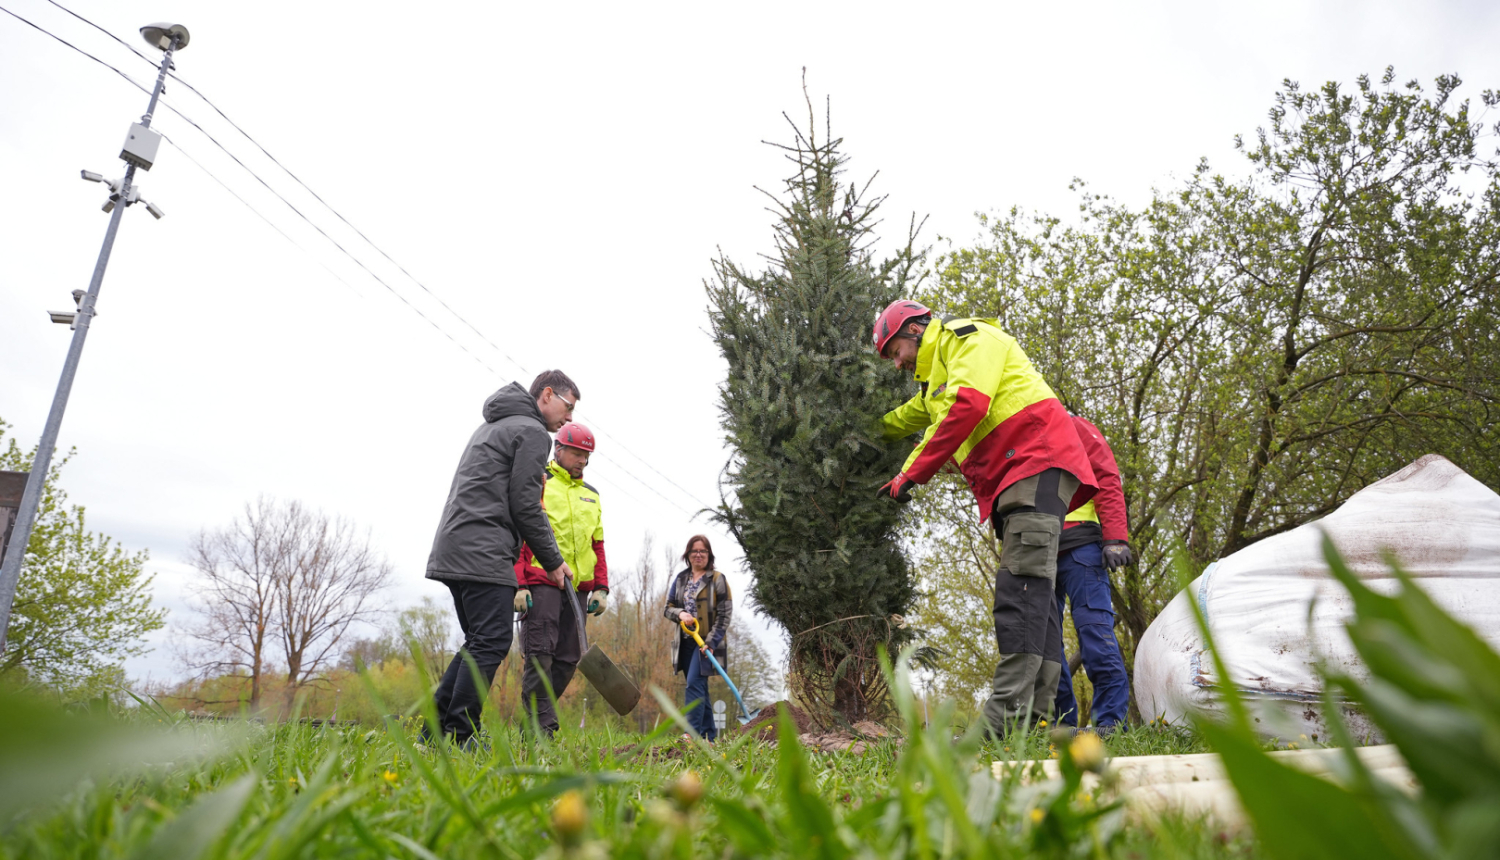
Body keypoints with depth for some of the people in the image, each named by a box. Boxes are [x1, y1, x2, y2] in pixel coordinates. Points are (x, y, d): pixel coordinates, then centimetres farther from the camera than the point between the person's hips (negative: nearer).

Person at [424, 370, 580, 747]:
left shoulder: (493, 425, 26)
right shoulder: (532, 432, -6)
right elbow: (525, 506, -11)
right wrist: (553, 561, -2)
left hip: (453, 546, 10)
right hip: (483, 553, -10)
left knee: (478, 642, 15)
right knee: (491, 642, -8)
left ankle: (437, 727, 14)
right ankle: (460, 735, -7)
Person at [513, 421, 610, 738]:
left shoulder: (590, 494, 21)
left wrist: (601, 587, 12)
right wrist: (518, 584, -13)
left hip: (578, 589, 6)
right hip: (541, 584, -6)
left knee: (568, 659, 6)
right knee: (540, 655, -8)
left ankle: (536, 721, 17)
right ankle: (543, 728, -3)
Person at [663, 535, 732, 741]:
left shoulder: (718, 579, -3)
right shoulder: (681, 578, 11)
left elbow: (724, 614, -7)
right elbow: (668, 608, 12)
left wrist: (712, 641, -16)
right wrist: (680, 614, -11)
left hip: (707, 642, -5)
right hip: (686, 641, 5)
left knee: (694, 684, -17)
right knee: (699, 689, 10)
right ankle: (709, 734, 18)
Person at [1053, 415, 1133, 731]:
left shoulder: (1074, 427, 11)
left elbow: (1106, 479, -1)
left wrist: (1115, 538, -13)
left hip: (1078, 543, -6)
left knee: (1093, 625, -13)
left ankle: (1111, 719, -11)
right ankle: (1061, 721, 2)